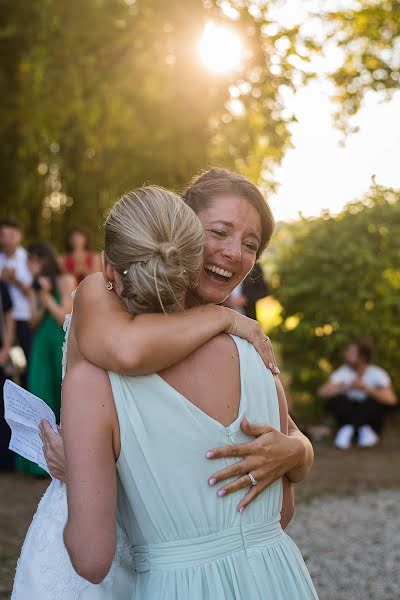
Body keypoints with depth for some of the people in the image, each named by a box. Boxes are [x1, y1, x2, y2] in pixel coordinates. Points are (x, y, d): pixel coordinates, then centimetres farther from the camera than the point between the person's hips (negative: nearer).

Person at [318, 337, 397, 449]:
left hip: (370, 418, -2)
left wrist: (366, 388, -38)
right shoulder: (344, 371, -8)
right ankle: (363, 430, -23)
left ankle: (348, 429, -23)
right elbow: (322, 391, -21)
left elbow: (391, 399, -31)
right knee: (335, 399, -23)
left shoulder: (377, 373, -15)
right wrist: (347, 387, -33)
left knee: (377, 399, -29)